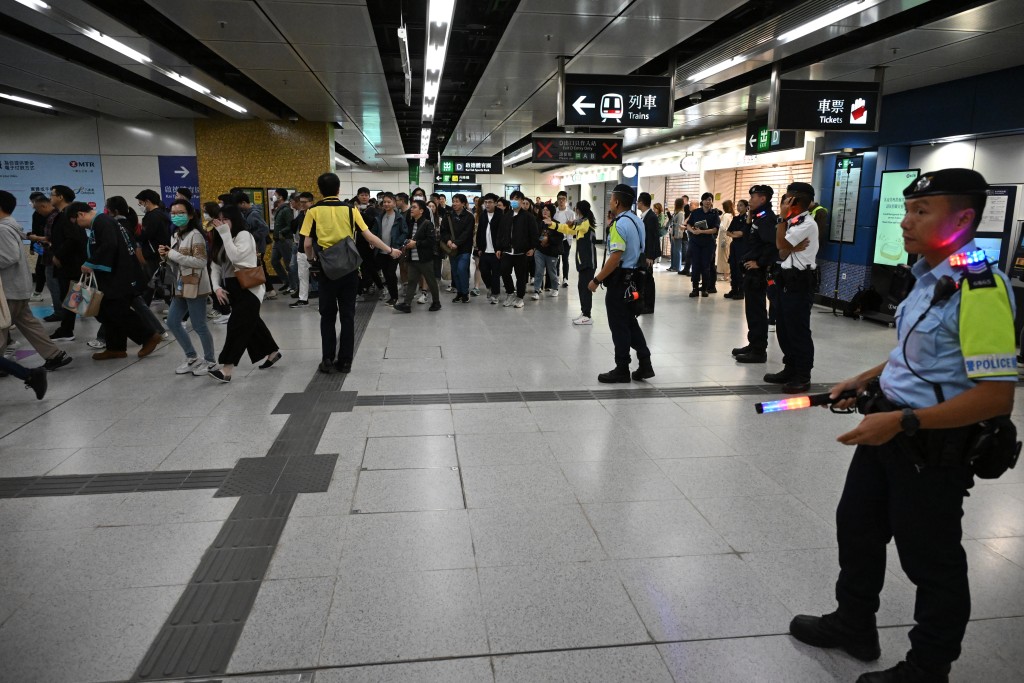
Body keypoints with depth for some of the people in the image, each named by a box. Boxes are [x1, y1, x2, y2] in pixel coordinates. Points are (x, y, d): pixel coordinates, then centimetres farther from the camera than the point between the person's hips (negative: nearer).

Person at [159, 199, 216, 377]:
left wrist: (174, 255, -19)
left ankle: (210, 361, 14)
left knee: (199, 326, -2)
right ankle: (192, 357, 23)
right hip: (180, 287, 10)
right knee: (172, 322, 12)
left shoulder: (195, 235, -13)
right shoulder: (175, 236, 15)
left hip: (195, 287, -10)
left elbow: (201, 262, -22)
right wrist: (166, 256, 0)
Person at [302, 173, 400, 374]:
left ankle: (328, 360, 9)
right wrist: (390, 250, 11)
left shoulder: (314, 211, -1)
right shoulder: (350, 209, 1)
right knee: (347, 315, 7)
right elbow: (369, 236, -1)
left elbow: (307, 244, -4)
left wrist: (312, 260, 16)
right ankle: (345, 361, 10)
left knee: (327, 315, 11)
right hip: (349, 268, 1)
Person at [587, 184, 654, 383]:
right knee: (630, 322, 17)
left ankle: (622, 370, 11)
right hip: (634, 277, 9)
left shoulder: (619, 224, -19)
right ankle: (645, 364, 16)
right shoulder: (637, 221, 11)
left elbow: (615, 258, -24)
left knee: (619, 326, 1)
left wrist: (597, 280, -19)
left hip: (620, 279, -9)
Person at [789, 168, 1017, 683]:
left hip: (935, 443, -9)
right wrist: (864, 381, 12)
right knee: (857, 524, 22)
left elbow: (995, 394, -26)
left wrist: (902, 422, -28)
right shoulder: (929, 275, 5)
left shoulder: (979, 286, -23)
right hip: (890, 427, 9)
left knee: (931, 560, 10)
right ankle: (853, 624, 45)